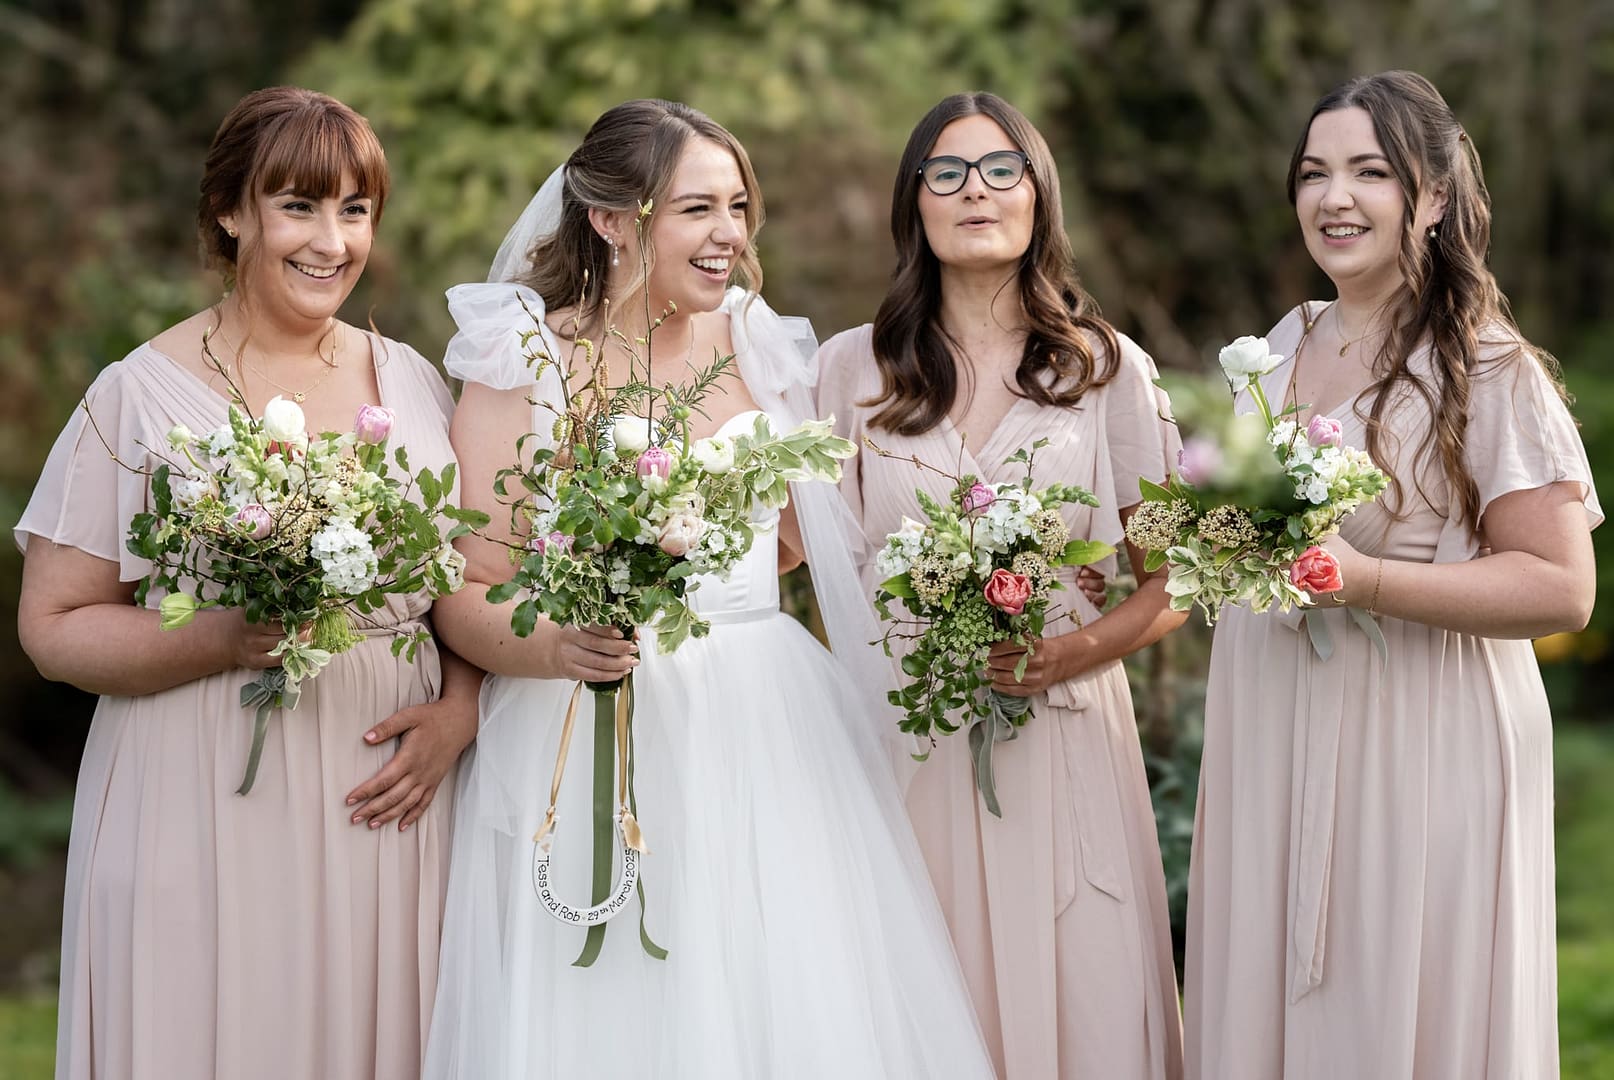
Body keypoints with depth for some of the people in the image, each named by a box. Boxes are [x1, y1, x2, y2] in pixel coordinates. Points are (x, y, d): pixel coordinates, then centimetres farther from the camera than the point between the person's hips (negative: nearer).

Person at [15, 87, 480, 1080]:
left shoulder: (411, 381, 9)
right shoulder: (144, 393, -4)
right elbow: (54, 626, -5)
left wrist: (457, 715, -5)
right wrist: (225, 639, -19)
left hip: (387, 799, 4)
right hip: (211, 809, -3)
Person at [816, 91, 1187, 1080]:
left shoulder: (1109, 368, 5)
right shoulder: (851, 367, 6)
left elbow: (1172, 580, 7)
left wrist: (1080, 649, -11)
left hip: (1064, 732, 0)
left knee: (1080, 1000, -3)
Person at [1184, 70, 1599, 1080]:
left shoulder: (1490, 372, -11)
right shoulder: (1285, 344, 10)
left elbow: (1562, 589, -17)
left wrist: (1365, 581, -25)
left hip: (1415, 753, -6)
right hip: (1270, 744, 6)